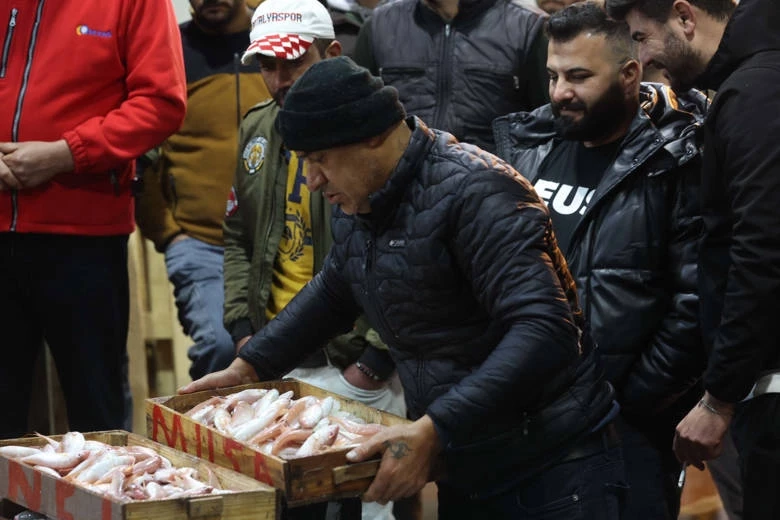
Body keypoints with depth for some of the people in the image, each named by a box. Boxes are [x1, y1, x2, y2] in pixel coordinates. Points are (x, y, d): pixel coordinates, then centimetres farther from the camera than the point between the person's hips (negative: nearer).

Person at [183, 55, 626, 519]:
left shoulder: (474, 192, -20)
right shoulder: (355, 208, 7)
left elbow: (544, 330, -29)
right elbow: (333, 292, 27)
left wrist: (434, 430, -34)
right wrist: (248, 367, 19)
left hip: (552, 469, -8)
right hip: (460, 471, 8)